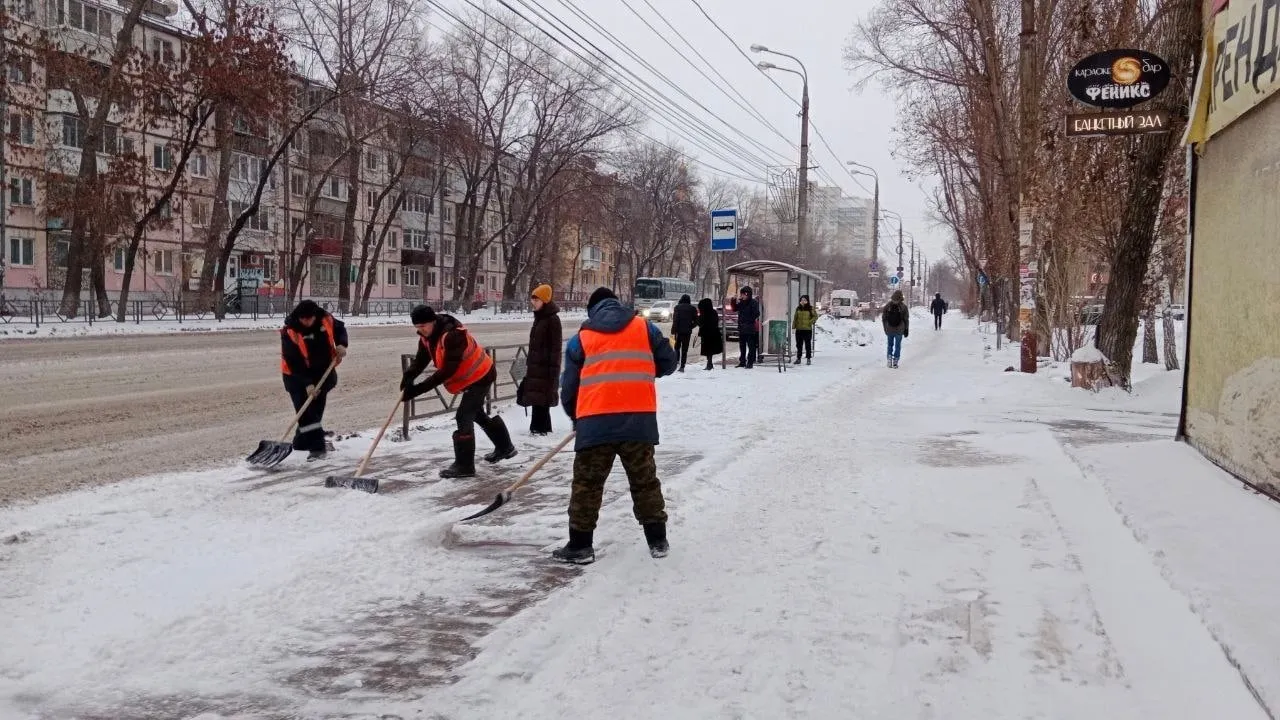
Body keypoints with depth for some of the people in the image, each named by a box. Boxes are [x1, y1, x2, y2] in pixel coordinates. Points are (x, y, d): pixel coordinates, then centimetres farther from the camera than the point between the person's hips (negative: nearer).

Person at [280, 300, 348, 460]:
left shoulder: (326, 319, -12)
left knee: (316, 409, 9)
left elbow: (340, 328, 10)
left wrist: (341, 344, -12)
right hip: (297, 376, -4)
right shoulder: (290, 332, -23)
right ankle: (317, 447, -8)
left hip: (323, 372, 4)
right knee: (306, 411, -11)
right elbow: (293, 362, -24)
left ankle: (302, 442, 23)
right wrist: (306, 384, -28)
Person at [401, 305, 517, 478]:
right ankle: (505, 447, 42)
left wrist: (419, 388, -41)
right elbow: (421, 360, -7)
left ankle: (464, 466, -9)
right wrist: (409, 376, -29)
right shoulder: (427, 336, -6)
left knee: (464, 417, -15)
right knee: (477, 413, 25)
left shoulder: (453, 335, -34)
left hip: (480, 377, -10)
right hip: (469, 378, 10)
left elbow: (447, 370, -37)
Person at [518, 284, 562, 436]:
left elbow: (555, 346, -15)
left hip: (545, 366, -9)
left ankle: (540, 428, -6)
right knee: (536, 397, 11)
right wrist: (530, 363, 22)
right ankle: (540, 427, 17)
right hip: (535, 364, 9)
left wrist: (553, 367, -19)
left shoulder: (552, 319, -11)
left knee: (541, 399, -9)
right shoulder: (539, 318, 17)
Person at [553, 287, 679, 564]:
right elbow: (669, 362, 15)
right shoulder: (645, 328, 12)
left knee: (587, 482, 9)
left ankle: (580, 545, 11)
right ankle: (657, 539, 19)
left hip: (595, 421, -1)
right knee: (644, 480, 15)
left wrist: (576, 417, 29)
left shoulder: (581, 338, 11)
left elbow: (569, 385, 13)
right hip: (639, 419, 1)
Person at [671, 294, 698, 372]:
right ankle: (682, 366, 1)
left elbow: (675, 319, -11)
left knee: (677, 347, 13)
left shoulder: (677, 307, -4)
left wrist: (673, 330, -9)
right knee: (685, 349, 6)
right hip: (688, 331, 2)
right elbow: (696, 321, 4)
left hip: (679, 330, -2)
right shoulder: (692, 309, 4)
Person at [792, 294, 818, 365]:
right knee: (799, 344, 8)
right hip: (799, 329, 4)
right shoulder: (798, 308, 9)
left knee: (808, 344, 0)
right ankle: (798, 358, 15)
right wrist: (794, 325, 6)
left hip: (807, 329, -4)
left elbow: (815, 316, 1)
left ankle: (809, 359, 6)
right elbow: (795, 318, 14)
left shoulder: (810, 308, -2)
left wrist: (811, 322, -12)